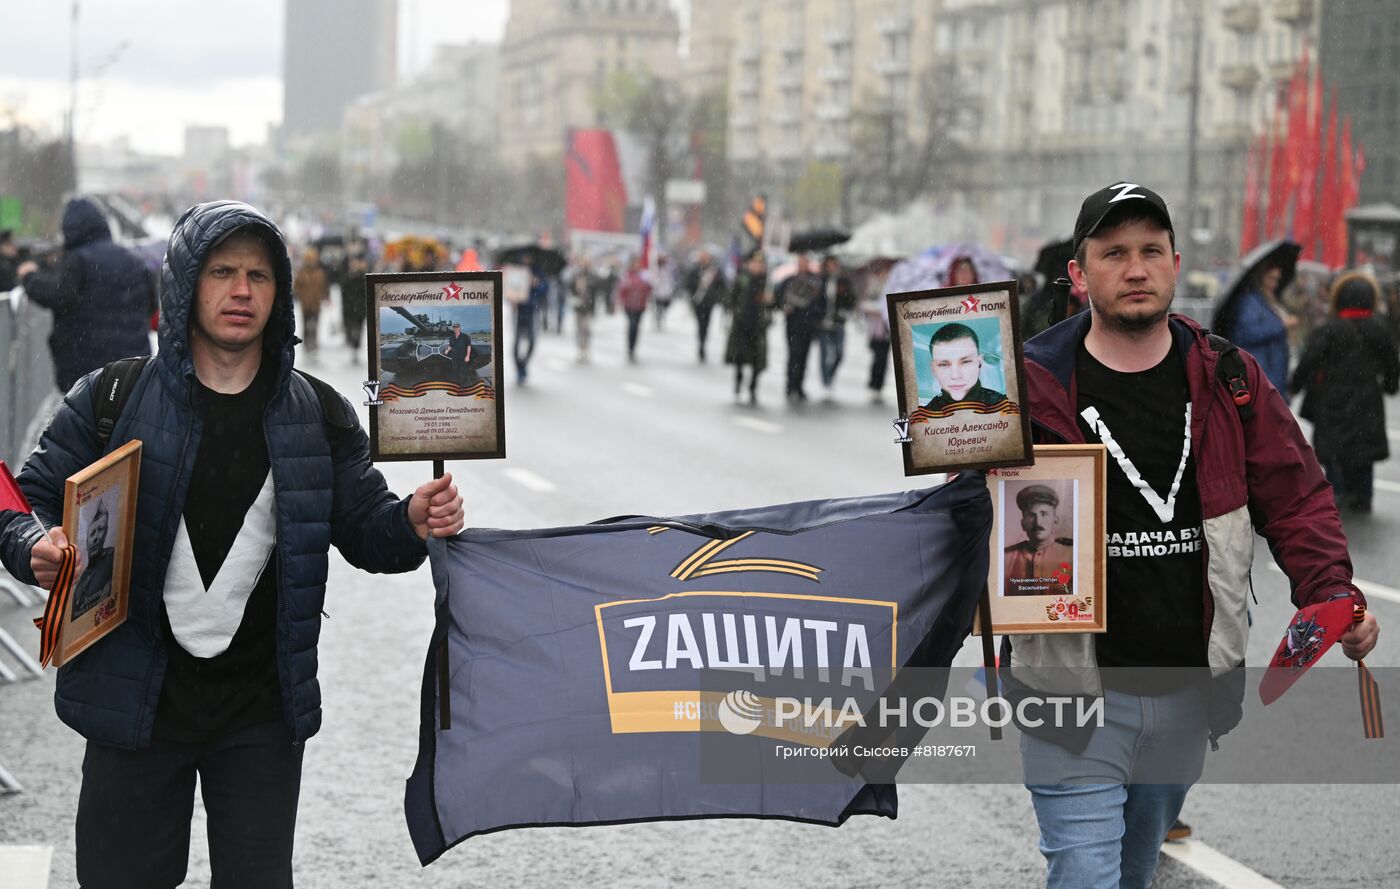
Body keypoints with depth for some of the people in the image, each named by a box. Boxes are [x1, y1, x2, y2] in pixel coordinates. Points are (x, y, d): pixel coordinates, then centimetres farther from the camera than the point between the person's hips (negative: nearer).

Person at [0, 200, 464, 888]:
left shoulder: (318, 416, 3)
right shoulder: (111, 401, -3)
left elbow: (364, 528, 7)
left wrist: (413, 524, -15)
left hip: (262, 713, 1)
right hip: (138, 701, -1)